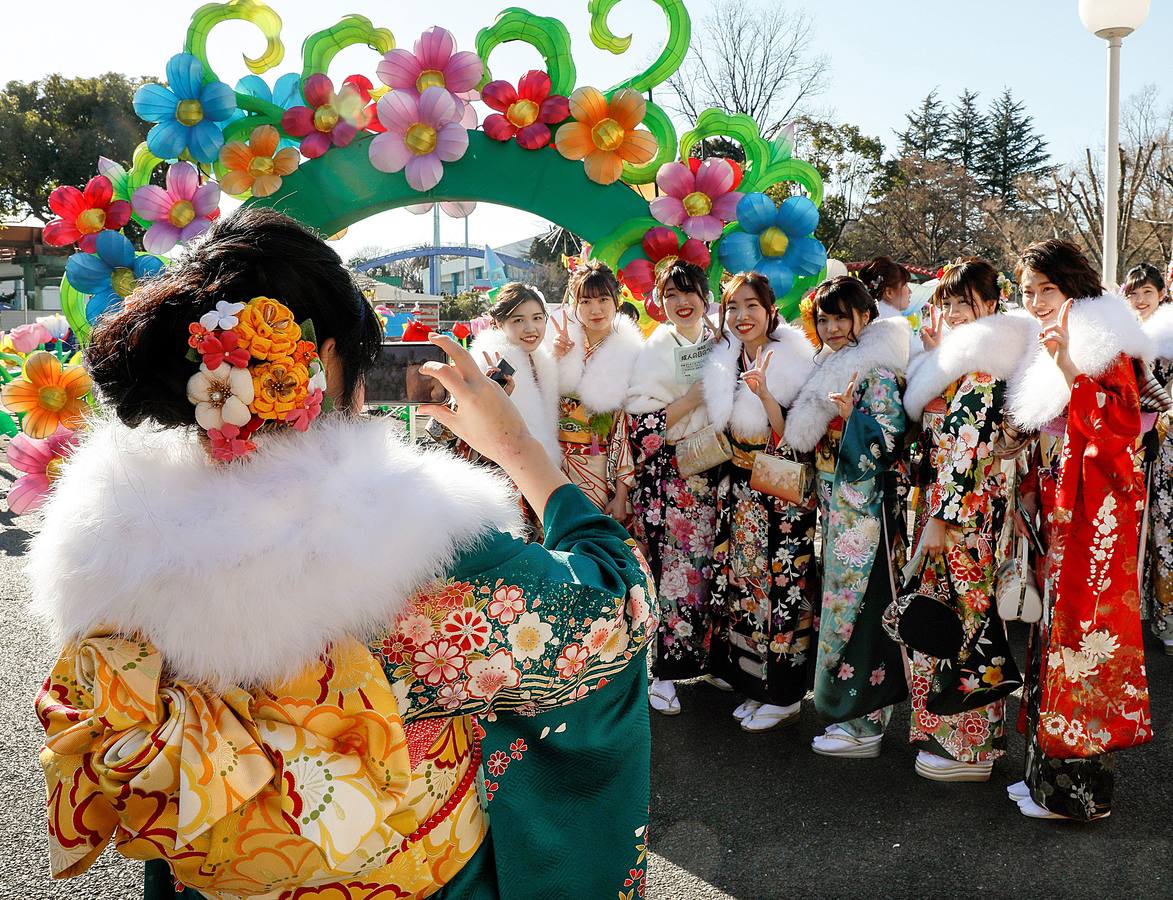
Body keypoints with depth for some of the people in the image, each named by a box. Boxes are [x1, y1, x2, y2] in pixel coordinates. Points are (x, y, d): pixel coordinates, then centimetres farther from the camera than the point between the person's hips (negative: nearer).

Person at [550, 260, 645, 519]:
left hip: (604, 471, -2)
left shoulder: (630, 355, -4)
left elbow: (630, 429, -7)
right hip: (557, 467, 2)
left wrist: (621, 496, -10)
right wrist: (553, 360, -11)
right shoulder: (563, 346, 3)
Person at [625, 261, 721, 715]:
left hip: (708, 475, 4)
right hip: (663, 478, -4)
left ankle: (698, 656, 23)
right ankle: (659, 669, 9)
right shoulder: (653, 350, -4)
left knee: (703, 564, 7)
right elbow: (641, 423, -13)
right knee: (666, 567, -3)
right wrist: (695, 397, -17)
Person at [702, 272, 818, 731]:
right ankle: (755, 686, 23)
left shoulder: (793, 362, -9)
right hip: (738, 493, 6)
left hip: (783, 492, -6)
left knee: (782, 584, -1)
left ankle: (785, 695, 12)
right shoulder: (723, 364, 7)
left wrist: (763, 393, -25)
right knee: (742, 582, 9)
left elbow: (795, 437, -15)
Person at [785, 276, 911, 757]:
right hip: (836, 504, 8)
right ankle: (842, 703, 25)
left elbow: (887, 441, -15)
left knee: (858, 600, -5)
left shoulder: (878, 372, -10)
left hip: (866, 507, -8)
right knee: (839, 596, 13)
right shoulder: (829, 368, 14)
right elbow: (809, 440, 16)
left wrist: (850, 414, -22)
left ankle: (863, 721, 3)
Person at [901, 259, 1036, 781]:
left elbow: (970, 449, -20)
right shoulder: (954, 359, 14)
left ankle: (967, 748, 11)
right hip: (938, 498, 10)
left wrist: (941, 518, -20)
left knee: (961, 618, -1)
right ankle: (948, 733, 26)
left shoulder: (982, 366, -15)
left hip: (965, 508, -10)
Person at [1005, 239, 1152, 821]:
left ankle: (1079, 788, 5)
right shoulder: (1044, 349, 16)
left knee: (1083, 630, -5)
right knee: (1056, 627, 11)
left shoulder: (1102, 342, -9)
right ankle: (1050, 769, 20)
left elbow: (1123, 424, -23)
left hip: (1097, 508, -8)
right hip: (1057, 510, 8)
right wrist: (1030, 497, 14)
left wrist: (1067, 364, -27)